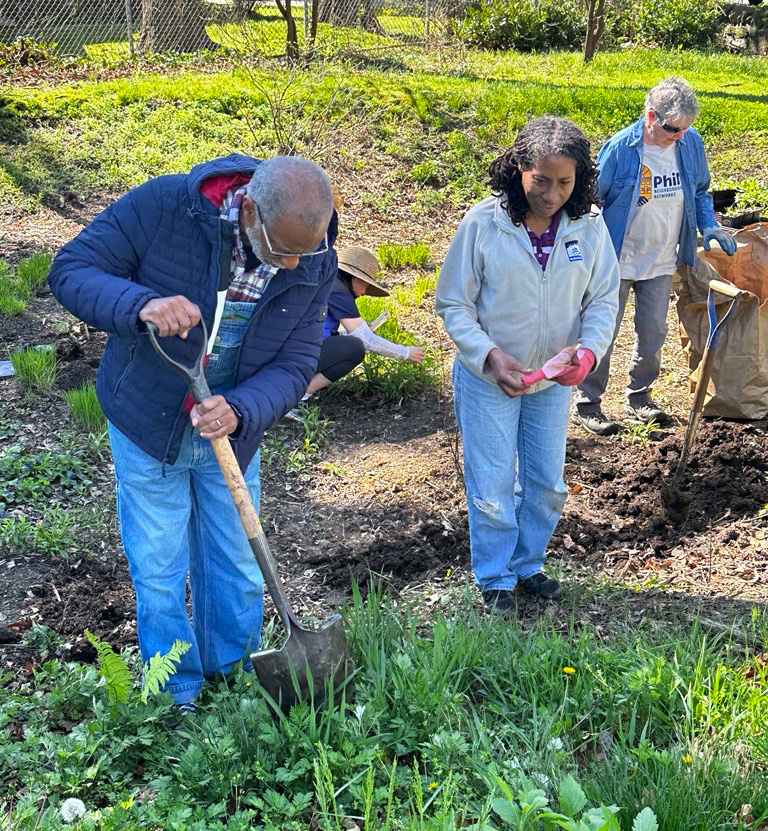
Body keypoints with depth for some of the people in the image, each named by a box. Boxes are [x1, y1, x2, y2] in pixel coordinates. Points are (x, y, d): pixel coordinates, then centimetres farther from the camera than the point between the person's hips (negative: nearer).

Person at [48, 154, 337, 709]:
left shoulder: (315, 265, -16)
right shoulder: (164, 206, -25)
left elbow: (295, 365, -12)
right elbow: (71, 270, -20)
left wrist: (240, 411, -32)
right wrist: (141, 304, -41)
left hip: (230, 430, 3)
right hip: (148, 427, -2)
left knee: (238, 574, 15)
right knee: (159, 577, 7)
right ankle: (178, 701, 28)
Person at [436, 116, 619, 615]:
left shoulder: (589, 226, -10)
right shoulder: (483, 223, -18)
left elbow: (604, 299, -2)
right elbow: (453, 304, -12)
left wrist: (589, 351, -22)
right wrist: (490, 355, -25)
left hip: (553, 380, 3)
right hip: (487, 379, -3)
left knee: (547, 484, 16)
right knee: (493, 488, 6)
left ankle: (528, 564, 40)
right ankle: (495, 579, 27)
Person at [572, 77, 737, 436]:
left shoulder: (690, 143, -4)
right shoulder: (620, 147, -17)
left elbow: (700, 191, 14)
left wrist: (709, 226, -3)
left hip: (662, 261, 5)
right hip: (617, 261, -5)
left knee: (653, 332, 13)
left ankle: (639, 396, 31)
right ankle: (586, 403, 15)